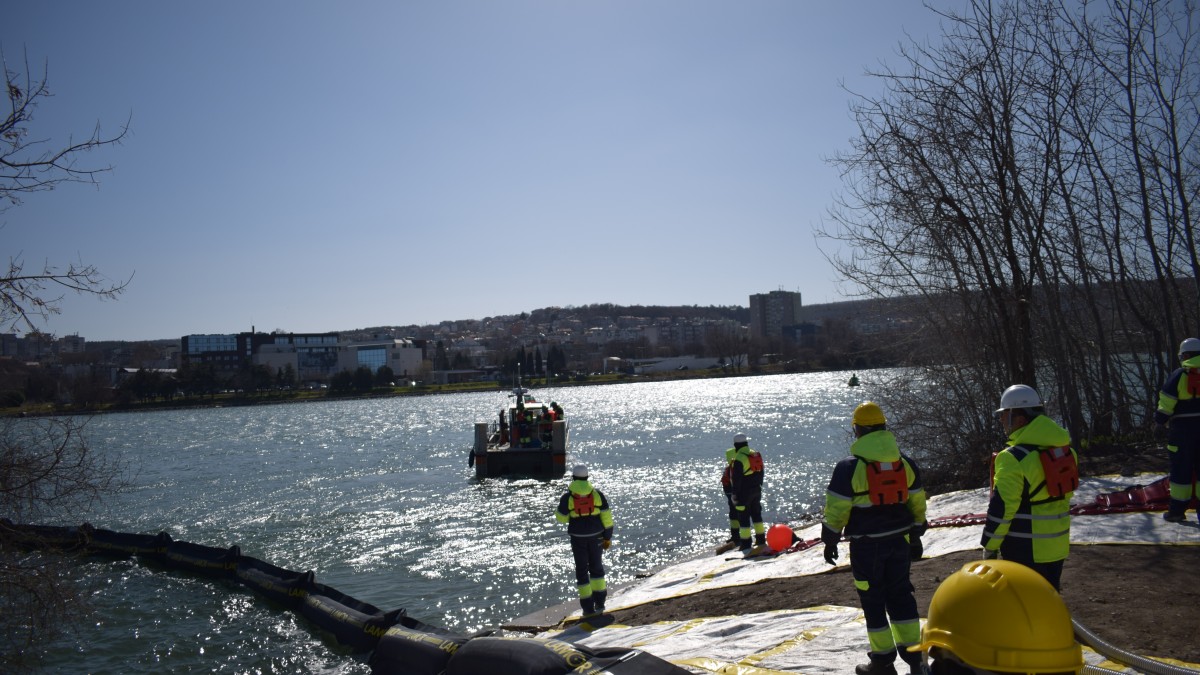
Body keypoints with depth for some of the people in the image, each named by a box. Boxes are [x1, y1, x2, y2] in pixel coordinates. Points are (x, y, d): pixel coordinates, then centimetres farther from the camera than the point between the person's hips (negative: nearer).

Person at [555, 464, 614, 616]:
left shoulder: (568, 497, -10)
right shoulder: (597, 494, -5)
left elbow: (561, 518, -3)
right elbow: (606, 516, -4)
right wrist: (608, 537, 4)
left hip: (578, 536, -2)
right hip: (595, 535, 2)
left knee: (581, 569, 9)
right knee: (596, 566, 19)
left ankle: (588, 607, 9)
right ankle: (599, 602, 18)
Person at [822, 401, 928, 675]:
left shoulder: (850, 467, -13)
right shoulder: (906, 463, 4)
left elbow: (836, 509, -11)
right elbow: (918, 503, 12)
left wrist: (830, 540, 0)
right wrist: (915, 536, 22)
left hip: (867, 544, -5)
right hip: (900, 539, 5)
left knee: (873, 601, 5)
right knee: (900, 595, 16)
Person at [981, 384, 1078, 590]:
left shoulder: (1013, 459, -21)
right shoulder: (1064, 450, 5)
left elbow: (1002, 507, -19)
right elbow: (1065, 493, 16)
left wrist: (990, 545, -10)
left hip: (1025, 547, -8)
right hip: (1057, 543, 8)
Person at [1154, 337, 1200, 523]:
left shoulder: (1179, 375, -8)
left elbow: (1165, 405, -9)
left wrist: (1160, 421, 6)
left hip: (1182, 429, -3)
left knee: (1181, 468, 5)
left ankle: (1177, 510, 9)